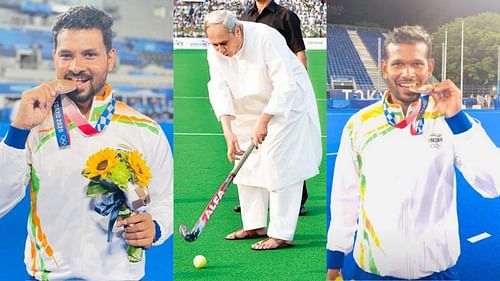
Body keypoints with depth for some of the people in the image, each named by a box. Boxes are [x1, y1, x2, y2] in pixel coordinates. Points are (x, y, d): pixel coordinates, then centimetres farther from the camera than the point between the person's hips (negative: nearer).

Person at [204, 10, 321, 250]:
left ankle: (281, 234, -11)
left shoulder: (266, 38, -28)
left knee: (277, 162, -15)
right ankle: (255, 226, 19)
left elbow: (286, 86, -29)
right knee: (247, 163, 7)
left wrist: (264, 121, -29)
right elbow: (219, 89, -16)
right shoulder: (215, 51, -11)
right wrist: (228, 131, -28)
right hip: (250, 110, 7)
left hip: (287, 103, -7)